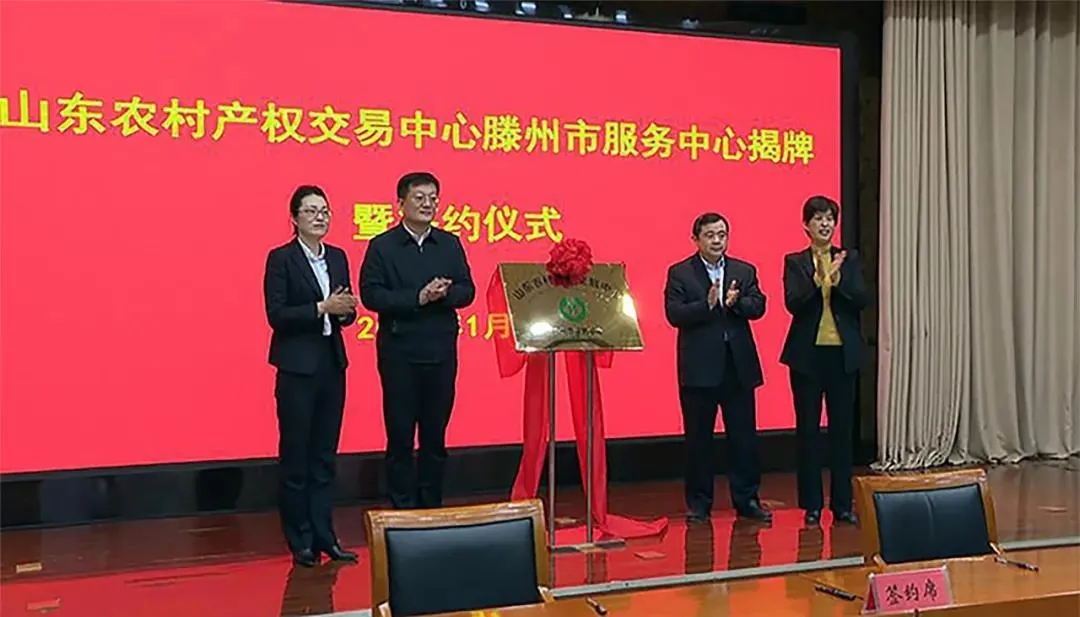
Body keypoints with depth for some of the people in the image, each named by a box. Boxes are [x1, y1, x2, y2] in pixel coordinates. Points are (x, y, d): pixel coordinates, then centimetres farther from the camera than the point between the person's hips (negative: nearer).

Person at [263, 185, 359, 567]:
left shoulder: (338, 257, 11)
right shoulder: (281, 259, -6)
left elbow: (346, 312, 12)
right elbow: (276, 314, -14)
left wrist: (345, 310, -10)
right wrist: (321, 308, -20)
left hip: (332, 364, 6)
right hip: (298, 367, -5)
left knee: (325, 455, 10)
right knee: (296, 456, 2)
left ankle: (324, 536, 18)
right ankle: (300, 542, 12)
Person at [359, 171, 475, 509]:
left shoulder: (450, 244, 9)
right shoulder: (382, 246, -2)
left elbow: (467, 290, 6)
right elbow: (370, 295, -11)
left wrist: (445, 293, -15)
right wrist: (417, 297, -19)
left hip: (442, 350, 3)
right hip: (399, 352, -3)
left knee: (435, 434, 10)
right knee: (401, 435, 4)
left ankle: (432, 506, 21)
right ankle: (403, 509, 14)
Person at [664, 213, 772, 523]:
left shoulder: (745, 271, 11)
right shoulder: (680, 273, 2)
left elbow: (758, 306, -1)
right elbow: (674, 314, -9)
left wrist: (736, 303, -20)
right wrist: (707, 304, -21)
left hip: (739, 366, 3)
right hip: (698, 368, -2)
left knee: (744, 436, 5)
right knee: (698, 438, 5)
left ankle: (747, 500, 16)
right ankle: (699, 503, 15)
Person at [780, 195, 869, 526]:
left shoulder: (849, 259, 7)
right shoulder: (795, 262, 3)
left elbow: (862, 299, -5)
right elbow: (792, 303, -11)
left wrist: (837, 278, -20)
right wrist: (818, 278, -25)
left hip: (842, 353, 2)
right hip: (807, 354, -2)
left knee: (842, 428, 6)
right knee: (808, 429, 3)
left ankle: (842, 504, 14)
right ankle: (811, 505, 11)